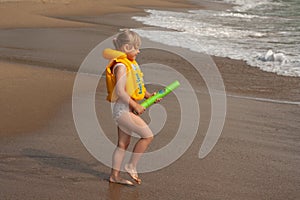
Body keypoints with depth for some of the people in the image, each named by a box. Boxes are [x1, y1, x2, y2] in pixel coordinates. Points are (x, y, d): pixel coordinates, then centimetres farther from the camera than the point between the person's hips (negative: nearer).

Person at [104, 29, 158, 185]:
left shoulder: (131, 64, 13)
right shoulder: (121, 66, -17)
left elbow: (135, 86, 23)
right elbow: (120, 91, -25)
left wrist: (148, 95, 8)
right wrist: (135, 105, -20)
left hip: (127, 109, 10)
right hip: (122, 109, -10)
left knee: (123, 143, 13)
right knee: (148, 135, -10)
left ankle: (115, 175, 20)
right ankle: (131, 166, 1)